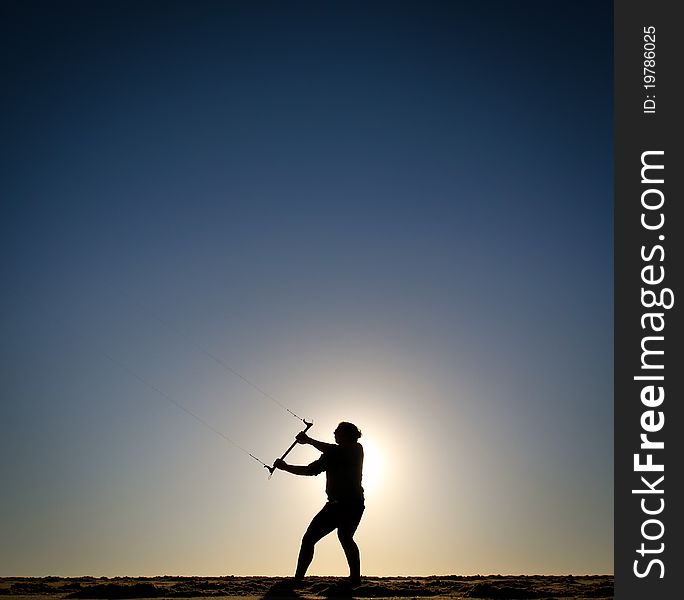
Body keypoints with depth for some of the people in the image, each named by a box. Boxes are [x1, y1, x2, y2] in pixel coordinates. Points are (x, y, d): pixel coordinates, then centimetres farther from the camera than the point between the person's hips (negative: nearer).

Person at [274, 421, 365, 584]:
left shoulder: (356, 449, 0)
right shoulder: (331, 455, 20)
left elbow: (333, 451, -17)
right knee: (308, 538, 2)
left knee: (344, 536, -30)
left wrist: (309, 440, -9)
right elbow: (310, 470, 22)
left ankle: (355, 578, -33)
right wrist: (285, 467, 16)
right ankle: (298, 579, 10)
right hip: (334, 504, 7)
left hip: (352, 503, -7)